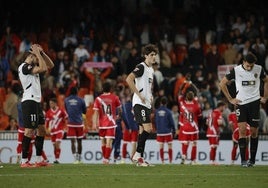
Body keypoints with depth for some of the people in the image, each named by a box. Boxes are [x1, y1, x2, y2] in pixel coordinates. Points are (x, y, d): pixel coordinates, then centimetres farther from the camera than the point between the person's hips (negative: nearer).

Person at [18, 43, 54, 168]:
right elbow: (43, 68, -23)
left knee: (41, 130, 10)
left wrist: (42, 52, 11)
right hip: (29, 101, -10)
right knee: (29, 131, -12)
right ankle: (24, 161, -11)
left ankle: (39, 160, 13)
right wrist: (38, 53, -13)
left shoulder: (33, 67, 18)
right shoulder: (24, 67, -12)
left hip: (36, 102, 10)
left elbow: (50, 65, 21)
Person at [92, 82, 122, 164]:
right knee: (109, 142, -7)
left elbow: (96, 112, -6)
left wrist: (94, 123, -8)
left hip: (102, 123, 2)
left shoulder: (98, 99, 0)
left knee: (103, 141, 17)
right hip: (111, 123, -2)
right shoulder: (114, 98, -1)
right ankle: (106, 159, -16)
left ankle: (105, 158, 28)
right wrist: (118, 116, 33)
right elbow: (119, 109, 13)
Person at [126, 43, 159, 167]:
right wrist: (139, 95, -22)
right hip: (139, 103, -9)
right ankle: (137, 155, -12)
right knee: (147, 128, -17)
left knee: (143, 130, 8)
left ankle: (139, 158, 10)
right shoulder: (141, 67, -11)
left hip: (147, 104, 9)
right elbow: (129, 79, -24)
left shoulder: (151, 69, 18)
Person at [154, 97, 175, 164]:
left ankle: (162, 161, 4)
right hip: (168, 132, -3)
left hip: (159, 132, 3)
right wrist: (174, 130, 5)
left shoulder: (156, 111, 0)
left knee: (161, 146, 7)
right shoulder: (168, 111, -9)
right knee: (170, 146, 4)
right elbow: (171, 122, -6)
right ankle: (170, 161, 1)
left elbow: (155, 121, 9)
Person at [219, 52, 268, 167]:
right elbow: (222, 83, 4)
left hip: (254, 102, 1)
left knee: (254, 131, 2)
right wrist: (230, 99, 2)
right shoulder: (236, 70, -6)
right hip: (241, 102, -1)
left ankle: (252, 159, 13)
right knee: (242, 130, -12)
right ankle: (243, 160, -11)